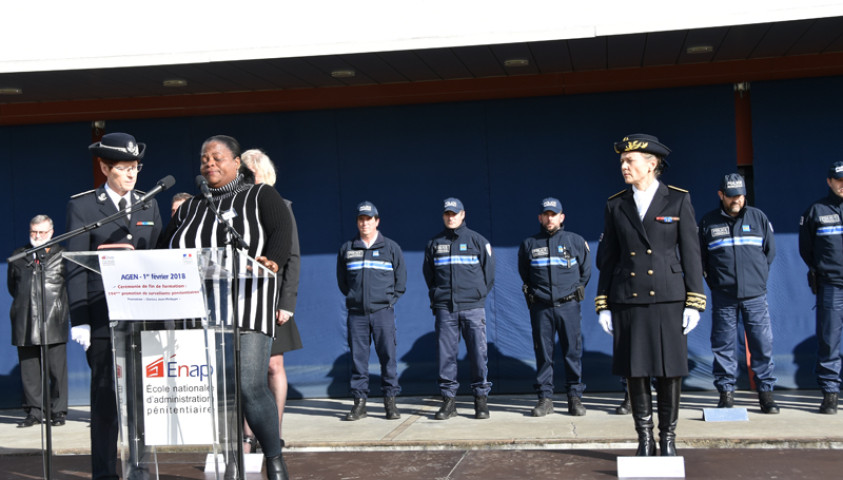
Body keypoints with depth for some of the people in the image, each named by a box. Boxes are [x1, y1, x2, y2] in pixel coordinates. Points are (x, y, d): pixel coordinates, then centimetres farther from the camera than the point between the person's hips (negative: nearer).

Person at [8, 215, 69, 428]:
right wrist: (24, 302, 16)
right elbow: (11, 285, 23)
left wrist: (59, 304, 3)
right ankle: (34, 412, 12)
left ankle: (58, 412, 6)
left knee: (57, 369, -2)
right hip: (25, 323, 3)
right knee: (29, 370, 4)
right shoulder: (18, 256, 15)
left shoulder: (62, 255, 4)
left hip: (53, 322, -3)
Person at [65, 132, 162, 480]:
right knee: (105, 394, 0)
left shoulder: (149, 205, 14)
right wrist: (79, 320, -9)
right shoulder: (82, 205, 3)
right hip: (103, 316, -3)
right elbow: (75, 267, -2)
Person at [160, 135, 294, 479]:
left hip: (246, 308, -4)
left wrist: (271, 261, -26)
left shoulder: (261, 197, 8)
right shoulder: (189, 209, 21)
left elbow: (283, 232, -8)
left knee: (250, 385, -14)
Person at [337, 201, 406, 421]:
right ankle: (359, 401, 7)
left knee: (388, 355, -4)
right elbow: (341, 279, 21)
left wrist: (390, 299, 6)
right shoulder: (346, 249, 12)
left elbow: (401, 278, 12)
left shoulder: (391, 248, 8)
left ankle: (390, 400, 3)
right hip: (356, 312, 2)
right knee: (358, 356, 1)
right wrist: (352, 296, 13)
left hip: (383, 311, -1)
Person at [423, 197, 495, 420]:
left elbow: (488, 271, 9)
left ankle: (481, 399, 5)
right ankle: (448, 400, 8)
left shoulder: (477, 240, 6)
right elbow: (428, 274, 20)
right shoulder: (434, 243, 12)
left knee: (478, 353, -3)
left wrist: (478, 295, 6)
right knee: (445, 355, 1)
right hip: (444, 309, 2)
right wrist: (436, 296, 12)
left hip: (472, 307, -2)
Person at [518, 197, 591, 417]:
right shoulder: (529, 244, 7)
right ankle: (545, 398, 9)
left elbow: (586, 271, 15)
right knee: (543, 353, 2)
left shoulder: (575, 241, 5)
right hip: (540, 307, 1)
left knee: (573, 352, 0)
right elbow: (524, 273, 20)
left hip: (568, 306, -1)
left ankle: (575, 398, 7)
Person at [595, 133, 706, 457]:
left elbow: (691, 253, 1)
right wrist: (603, 305, 5)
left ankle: (668, 438, 15)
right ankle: (645, 439, 16)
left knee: (669, 371, 2)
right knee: (634, 371, 4)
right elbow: (607, 258, 10)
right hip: (627, 301, 2)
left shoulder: (678, 200, 2)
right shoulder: (616, 205, 8)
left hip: (668, 299, -2)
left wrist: (694, 302, -5)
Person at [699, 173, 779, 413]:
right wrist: (713, 281, 7)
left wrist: (759, 277, 12)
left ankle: (766, 391, 8)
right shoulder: (708, 222, 6)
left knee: (763, 344, -1)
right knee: (724, 345, 1)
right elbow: (700, 258, 12)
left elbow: (770, 251, 16)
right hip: (723, 296, 0)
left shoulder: (758, 217, 9)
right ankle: (726, 392, 10)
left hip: (755, 294, 1)